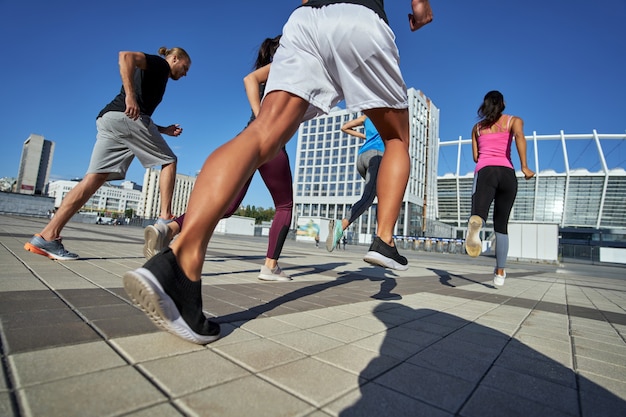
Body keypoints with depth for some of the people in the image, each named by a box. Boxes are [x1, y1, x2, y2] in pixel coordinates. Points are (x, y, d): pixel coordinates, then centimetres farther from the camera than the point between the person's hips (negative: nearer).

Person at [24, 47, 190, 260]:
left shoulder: (154, 73, 34)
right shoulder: (159, 63, 10)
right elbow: (126, 56, -12)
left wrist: (163, 130, 23)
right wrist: (130, 95, -20)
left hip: (107, 119, 8)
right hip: (125, 117, -8)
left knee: (94, 178, -3)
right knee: (169, 161, 3)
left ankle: (47, 236, -9)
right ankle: (164, 218, -5)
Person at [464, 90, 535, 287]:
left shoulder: (477, 127, 22)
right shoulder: (514, 120, 16)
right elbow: (519, 135, -8)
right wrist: (524, 166, -12)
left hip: (485, 172, 0)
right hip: (507, 173, 1)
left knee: (478, 215, -22)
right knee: (501, 226, 11)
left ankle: (475, 223, -62)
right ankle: (500, 273, 13)